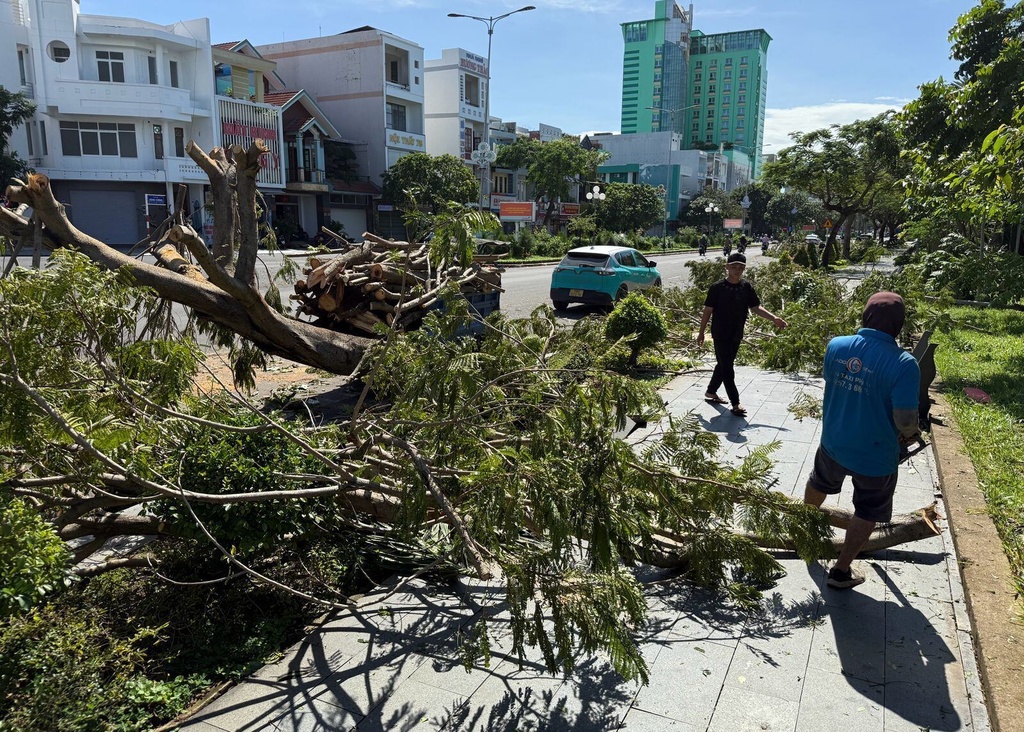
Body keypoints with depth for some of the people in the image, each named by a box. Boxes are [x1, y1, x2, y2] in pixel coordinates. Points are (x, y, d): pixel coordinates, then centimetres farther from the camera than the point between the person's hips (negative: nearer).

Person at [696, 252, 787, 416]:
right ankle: (735, 403, -1)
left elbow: (755, 308, 3)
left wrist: (774, 319, -10)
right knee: (727, 369, -4)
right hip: (721, 335, -5)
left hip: (736, 335, 5)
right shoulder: (717, 287, -12)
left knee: (724, 365, 17)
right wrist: (701, 332, -3)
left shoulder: (746, 287, 0)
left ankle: (711, 392, 35)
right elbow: (708, 311, -6)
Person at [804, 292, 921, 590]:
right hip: (875, 456, -4)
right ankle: (841, 571, 29)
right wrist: (911, 433, -2)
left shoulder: (836, 346, -13)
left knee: (819, 482, 33)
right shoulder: (903, 364, -26)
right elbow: (905, 421, -25)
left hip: (833, 443, 4)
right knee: (867, 513, 19)